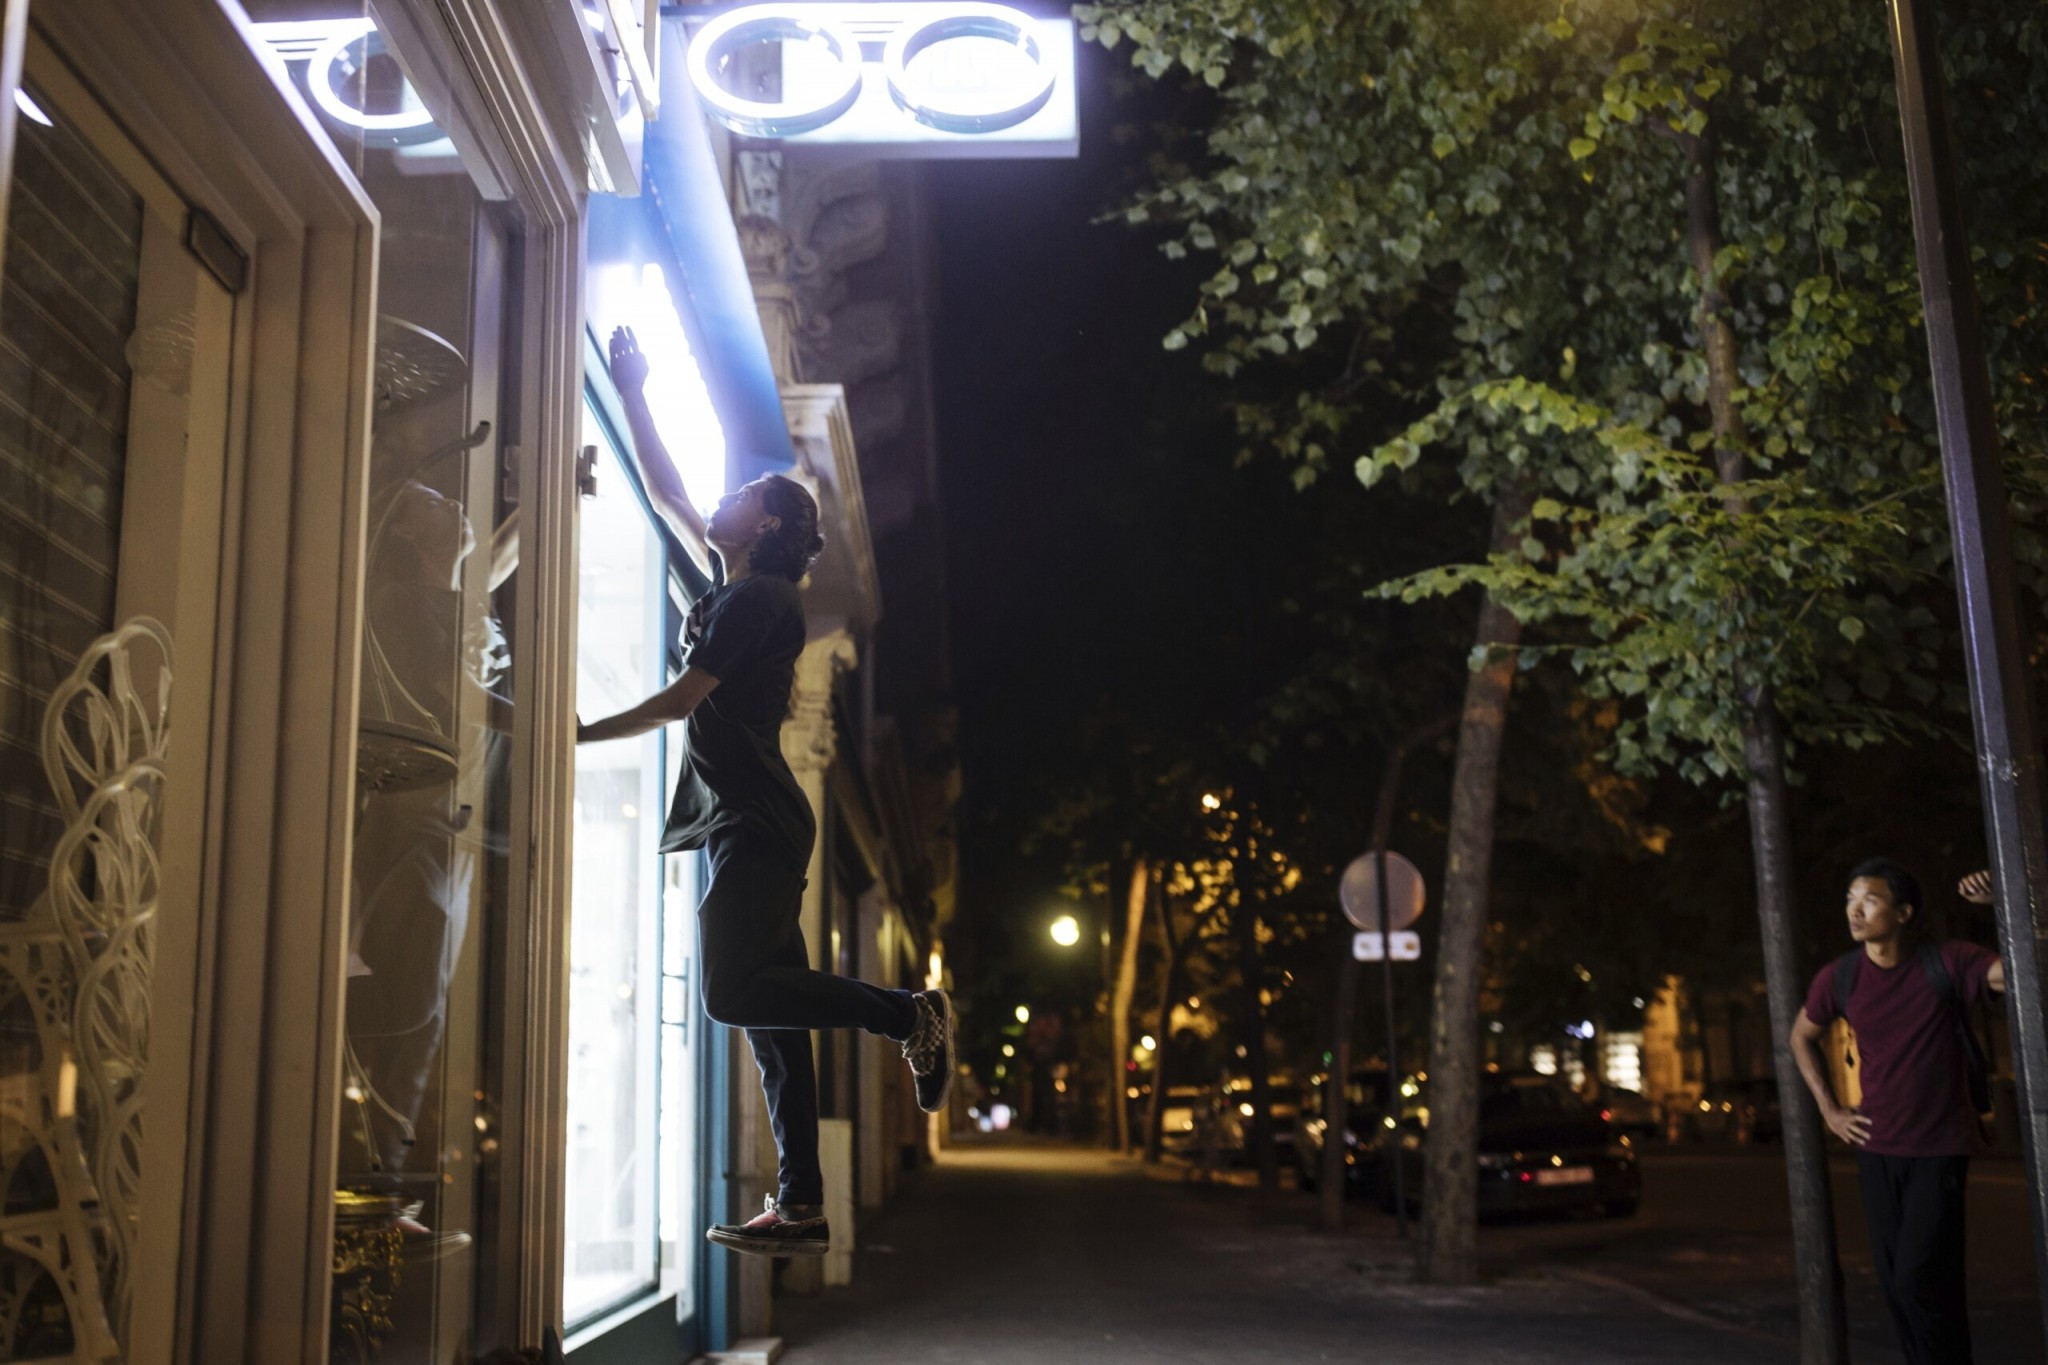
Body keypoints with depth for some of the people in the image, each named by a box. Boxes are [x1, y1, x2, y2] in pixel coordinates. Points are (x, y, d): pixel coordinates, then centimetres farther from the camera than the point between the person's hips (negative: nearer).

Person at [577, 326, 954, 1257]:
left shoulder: (755, 597, -7)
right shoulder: (734, 588, 19)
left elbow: (681, 700, -10)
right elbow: (666, 496, 27)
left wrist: (585, 734, 0)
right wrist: (632, 399, 29)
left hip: (756, 823, -9)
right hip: (747, 826, 9)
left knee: (736, 991, -16)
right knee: (764, 1006, 3)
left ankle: (911, 1015, -6)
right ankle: (800, 1207, 3)